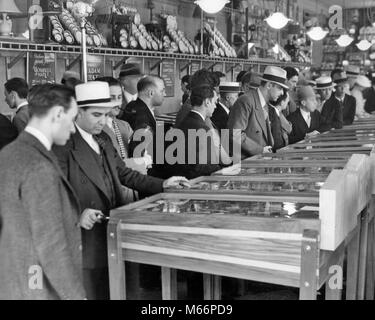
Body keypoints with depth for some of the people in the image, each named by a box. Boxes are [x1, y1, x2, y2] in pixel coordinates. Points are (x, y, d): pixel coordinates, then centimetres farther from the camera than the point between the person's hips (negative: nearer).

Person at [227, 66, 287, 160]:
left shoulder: (264, 104, 16)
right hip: (244, 160, -9)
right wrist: (260, 150, -16)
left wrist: (268, 149, 6)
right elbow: (235, 135, -22)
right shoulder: (246, 101, -14)